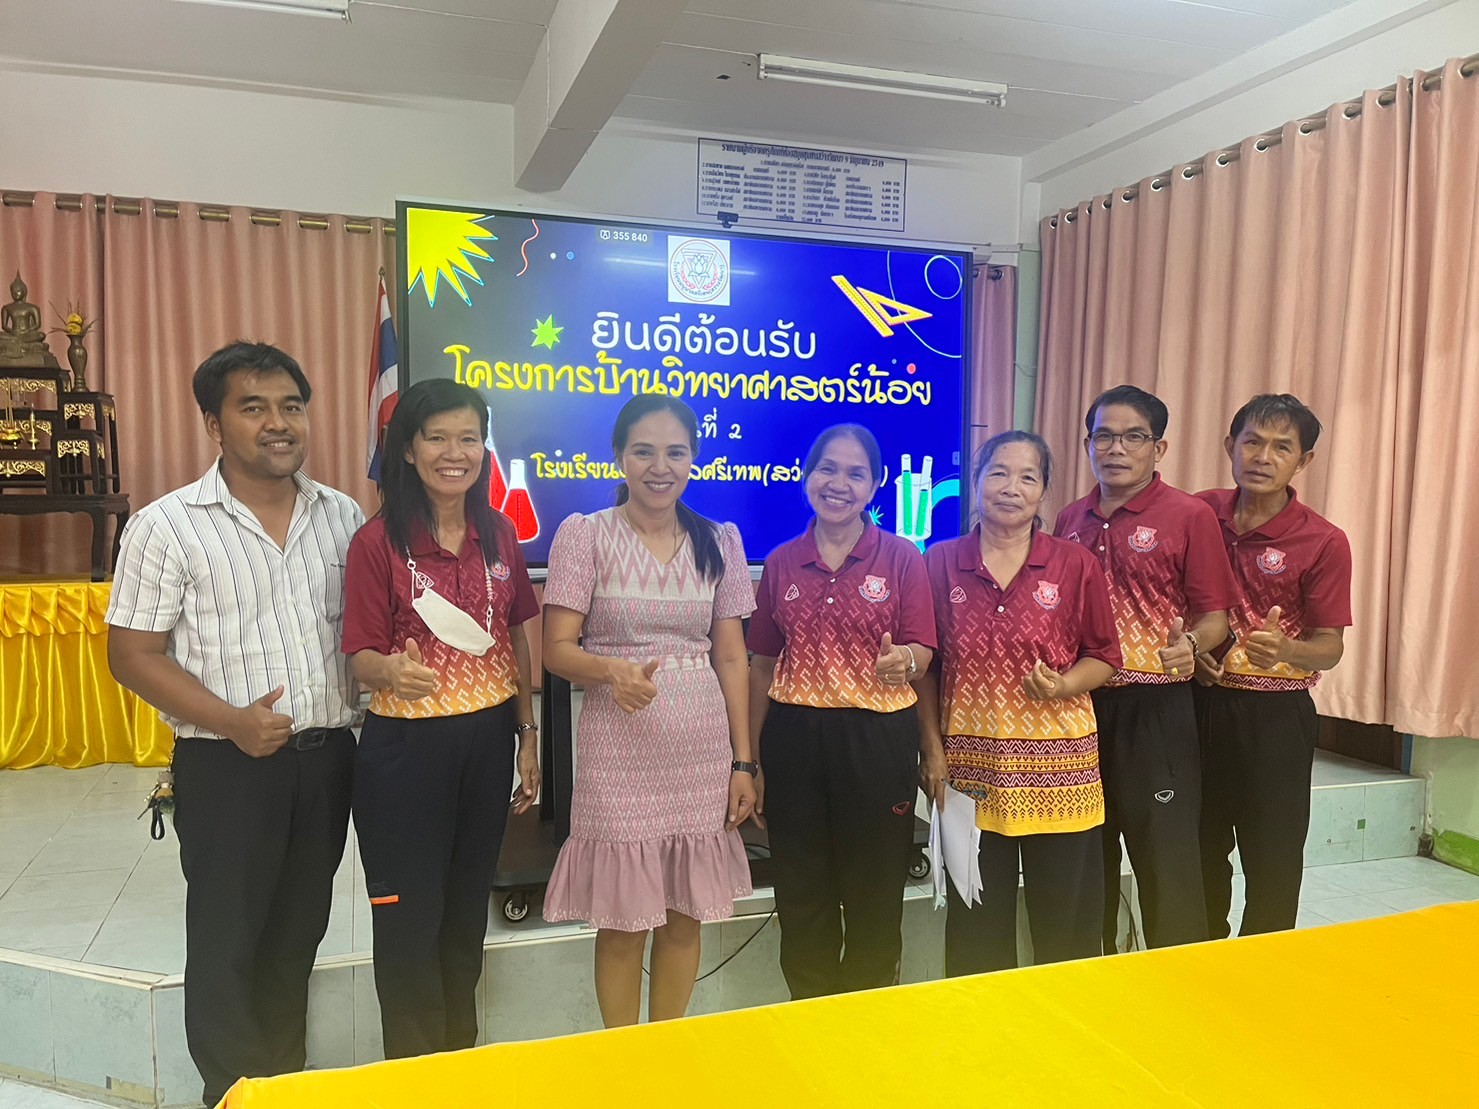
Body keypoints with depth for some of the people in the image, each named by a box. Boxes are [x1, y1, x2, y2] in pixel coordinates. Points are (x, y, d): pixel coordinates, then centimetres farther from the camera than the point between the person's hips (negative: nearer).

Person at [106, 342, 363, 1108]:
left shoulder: (342, 516, 4)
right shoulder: (166, 526, -8)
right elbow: (133, 656, -8)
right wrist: (231, 722, -20)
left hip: (326, 756, 4)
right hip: (227, 765, -4)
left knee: (299, 933, 18)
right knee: (227, 941, 8)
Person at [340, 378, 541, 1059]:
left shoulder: (499, 534, 2)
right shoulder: (378, 541, -11)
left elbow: (516, 641, 8)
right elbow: (361, 657, -10)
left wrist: (528, 735, 7)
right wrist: (393, 670, -32)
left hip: (487, 741, 4)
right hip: (406, 747, -4)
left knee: (468, 910, 18)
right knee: (410, 918, 6)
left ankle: (462, 1055, 38)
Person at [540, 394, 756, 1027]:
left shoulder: (720, 541, 7)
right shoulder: (584, 535, -2)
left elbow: (731, 657, 8)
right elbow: (557, 649, -5)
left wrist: (744, 762, 5)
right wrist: (613, 670, -26)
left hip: (701, 749, 3)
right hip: (619, 752, -3)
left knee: (685, 914, 11)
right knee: (622, 918, 5)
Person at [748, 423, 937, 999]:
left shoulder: (902, 557, -1)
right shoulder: (781, 561, 6)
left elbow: (922, 652, -4)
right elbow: (762, 664, 9)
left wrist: (903, 661, -29)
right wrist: (752, 760, 9)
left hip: (877, 739, -2)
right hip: (794, 737, 3)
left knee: (874, 897, 7)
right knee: (801, 893, 12)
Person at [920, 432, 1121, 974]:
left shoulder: (1076, 565, 0)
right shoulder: (940, 563, 2)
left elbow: (1104, 657, 6)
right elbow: (927, 666, 6)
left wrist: (1063, 684, -14)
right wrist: (931, 750, 0)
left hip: (1057, 763, -1)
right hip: (970, 760, 1)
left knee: (1065, 926, 8)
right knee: (975, 926, 12)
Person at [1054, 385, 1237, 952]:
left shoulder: (1190, 516, -4)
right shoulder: (1070, 520, 10)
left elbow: (1215, 615, -5)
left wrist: (1190, 644, -25)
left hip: (1155, 708, -5)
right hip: (1081, 703, 5)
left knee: (1165, 853, 0)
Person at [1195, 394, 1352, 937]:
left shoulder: (1323, 542, -9)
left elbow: (1329, 646, -7)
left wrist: (1285, 650, -28)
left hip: (1273, 714, -3)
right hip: (1200, 701, 3)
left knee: (1272, 860, 5)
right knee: (1200, 849, 16)